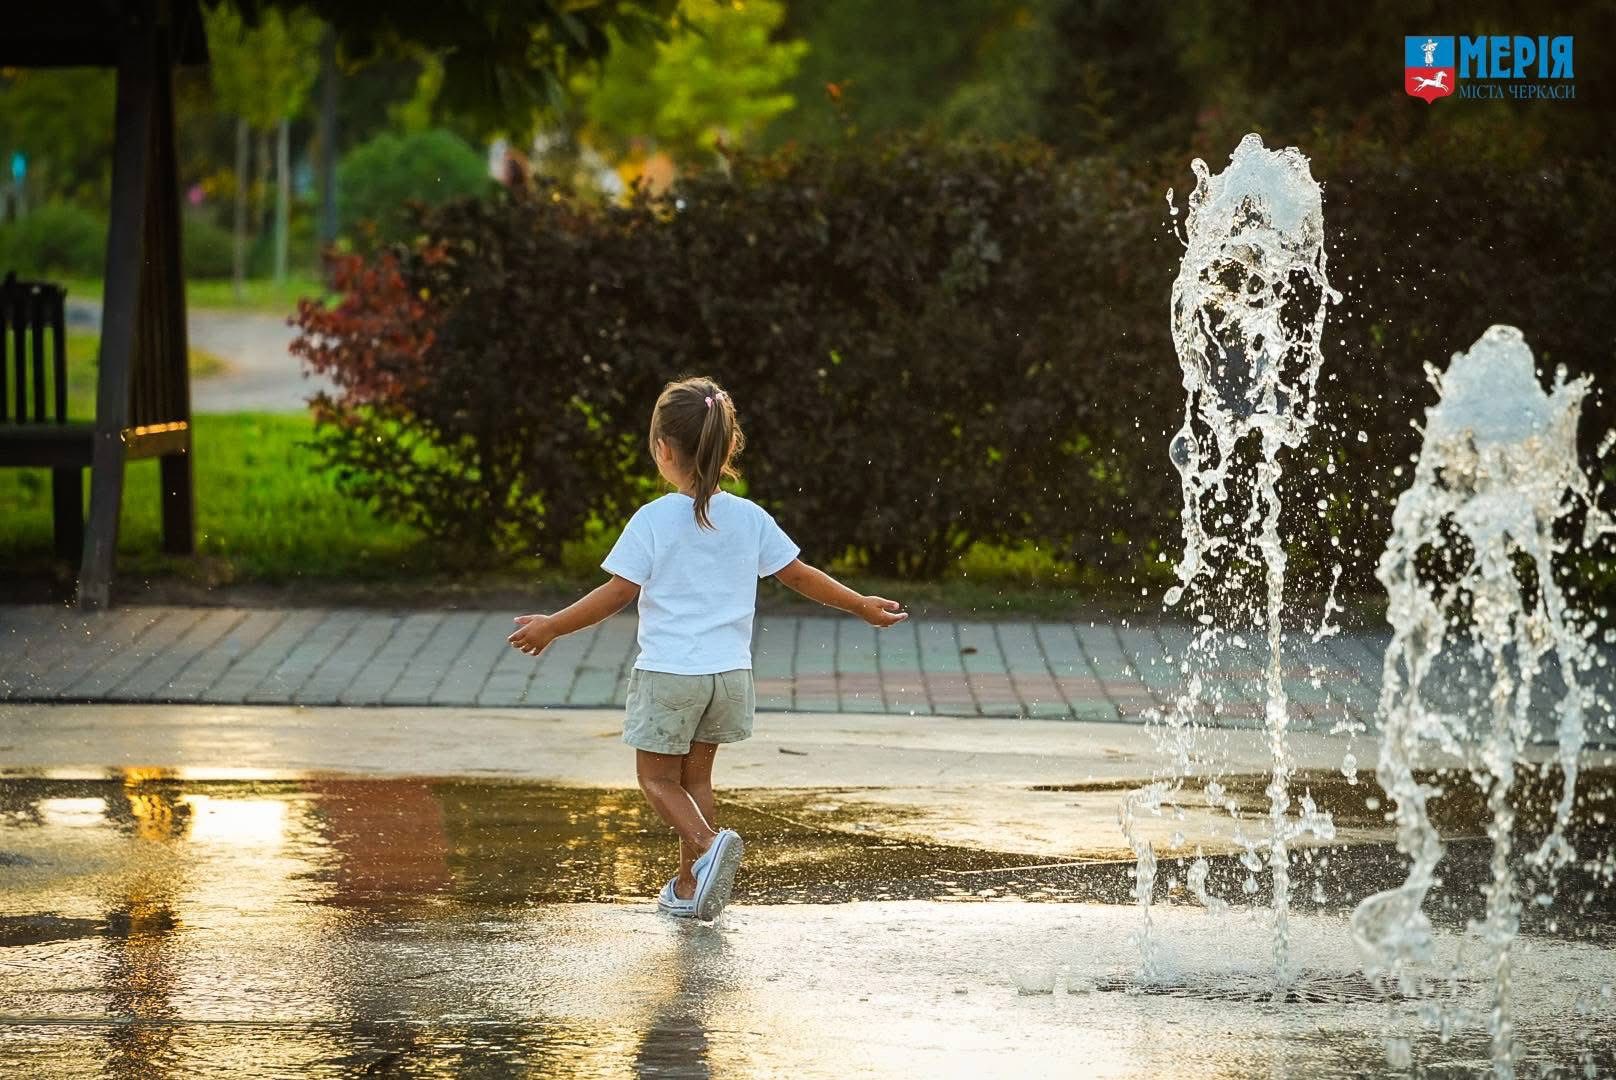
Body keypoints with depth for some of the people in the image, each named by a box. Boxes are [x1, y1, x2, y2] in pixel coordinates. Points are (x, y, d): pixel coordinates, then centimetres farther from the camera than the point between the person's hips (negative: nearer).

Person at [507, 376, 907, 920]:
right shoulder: (750, 518, 1)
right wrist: (863, 606, 21)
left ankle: (708, 843, -19)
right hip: (730, 671, 5)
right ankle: (689, 887, 18)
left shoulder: (654, 520, -12)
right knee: (695, 776, 17)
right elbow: (798, 575, 7)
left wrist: (551, 627, -3)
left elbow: (618, 593, -12)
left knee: (657, 778, 7)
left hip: (668, 673, -5)